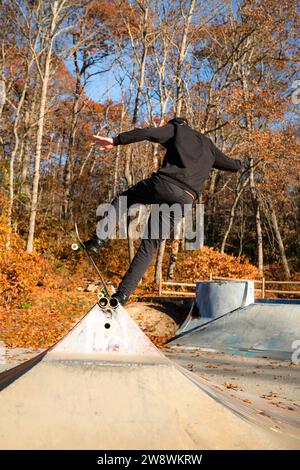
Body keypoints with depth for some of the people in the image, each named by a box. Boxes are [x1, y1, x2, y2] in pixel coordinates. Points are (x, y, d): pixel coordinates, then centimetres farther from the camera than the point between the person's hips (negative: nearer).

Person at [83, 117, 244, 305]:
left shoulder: (176, 129, 19)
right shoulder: (208, 144, 33)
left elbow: (147, 132, 2)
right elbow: (233, 166, 41)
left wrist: (115, 141, -2)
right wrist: (238, 163, 65)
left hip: (164, 183, -4)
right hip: (184, 199, 4)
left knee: (122, 199, 22)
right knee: (150, 245, 8)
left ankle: (98, 239, 1)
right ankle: (124, 293, 2)